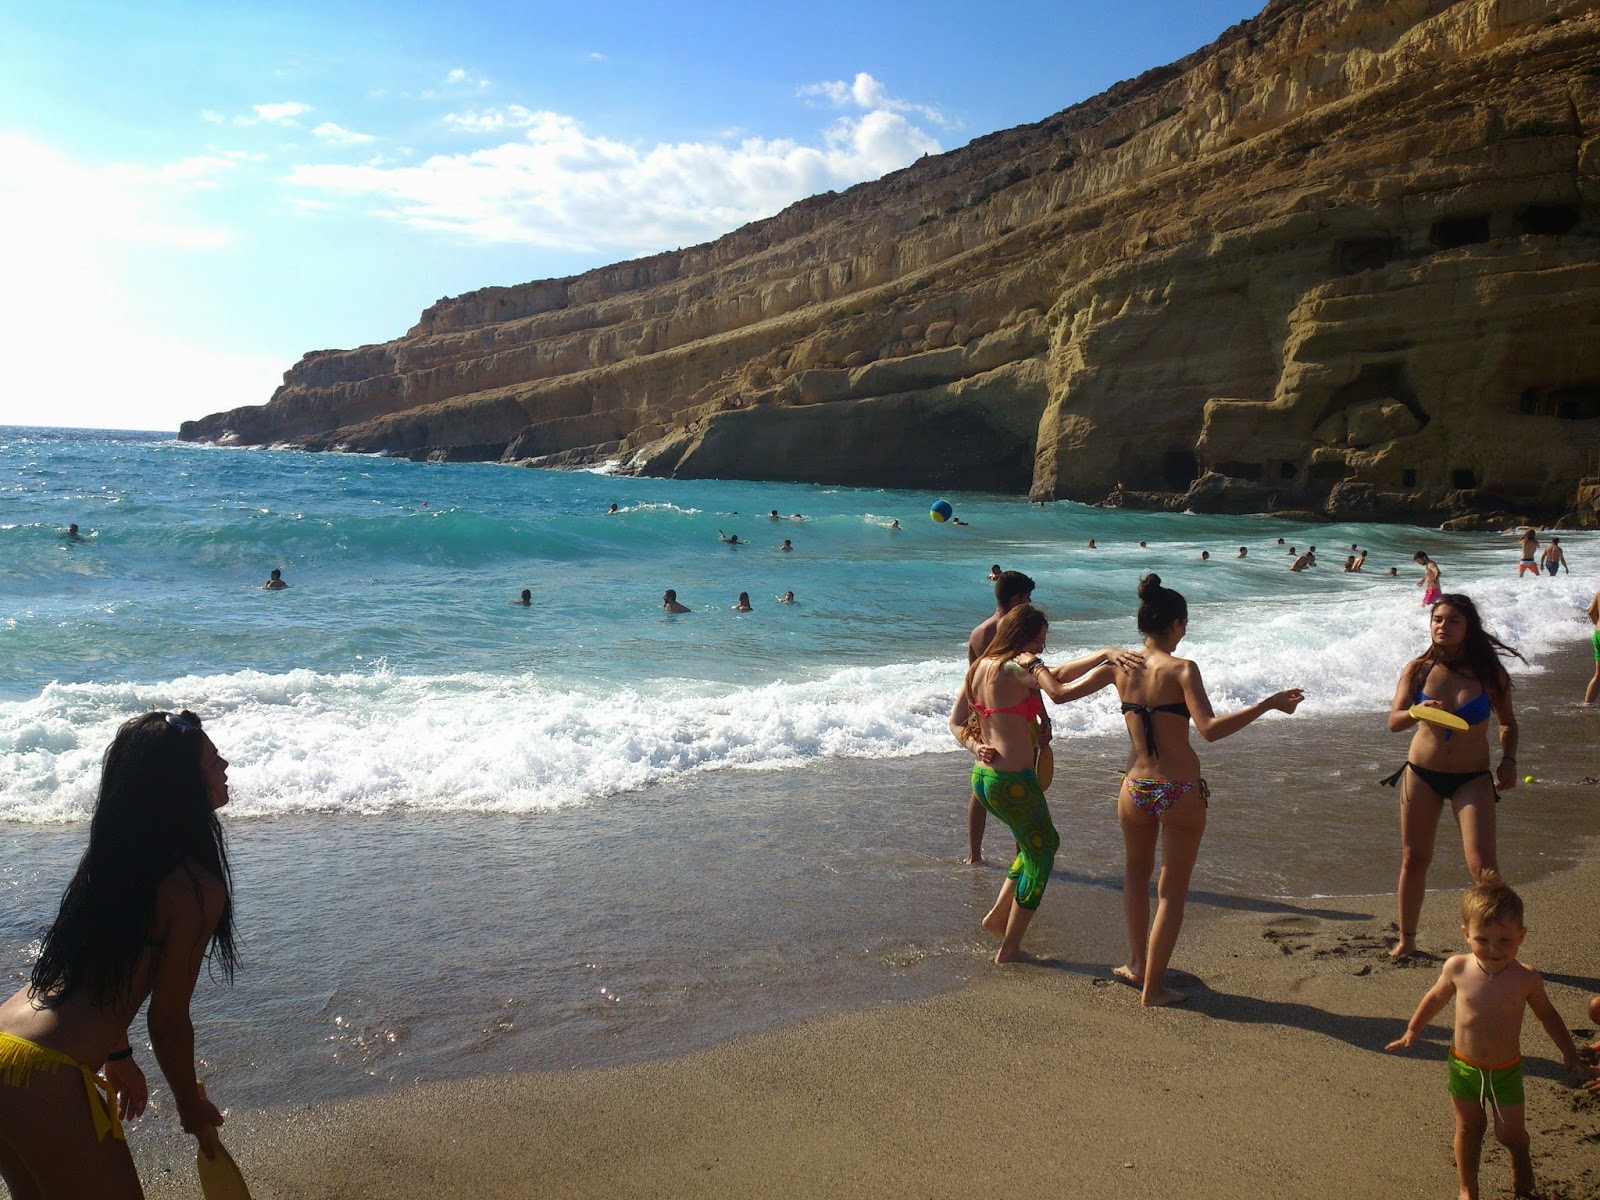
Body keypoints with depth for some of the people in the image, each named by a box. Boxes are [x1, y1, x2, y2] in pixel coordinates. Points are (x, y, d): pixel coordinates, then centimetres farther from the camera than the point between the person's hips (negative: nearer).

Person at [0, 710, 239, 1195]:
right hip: (46, 1079, -8)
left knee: (40, 1189, 28)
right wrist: (192, 1108, 11)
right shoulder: (198, 887, -13)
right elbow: (167, 1022, -6)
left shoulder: (107, 855, 10)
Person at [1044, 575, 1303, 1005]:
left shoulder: (1119, 667, 0)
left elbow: (1061, 692, 9)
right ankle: (1152, 987, 16)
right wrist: (1268, 704, -21)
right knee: (1172, 892, 10)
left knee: (1137, 873, 28)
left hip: (1136, 789, 4)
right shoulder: (1181, 669, -14)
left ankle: (1137, 964, 35)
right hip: (1181, 792, -4)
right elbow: (1210, 729, -27)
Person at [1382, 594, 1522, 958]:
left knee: (1483, 864, -13)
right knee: (1414, 859, 8)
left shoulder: (1489, 673, -4)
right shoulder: (1418, 669, -3)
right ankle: (1406, 938, 24)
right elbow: (1394, 722, -8)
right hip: (1422, 774, 1)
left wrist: (1508, 760, -7)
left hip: (1472, 778, -1)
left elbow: (1508, 723, 9)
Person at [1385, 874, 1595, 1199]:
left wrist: (1569, 1053, 2)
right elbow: (1436, 997, 3)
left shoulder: (1526, 979, -18)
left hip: (1506, 1071, 0)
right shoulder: (1457, 968, -17)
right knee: (1469, 1129, 15)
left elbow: (1547, 1014, 2)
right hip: (1463, 1068, 0)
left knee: (1510, 1133, 13)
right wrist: (1412, 1031, 11)